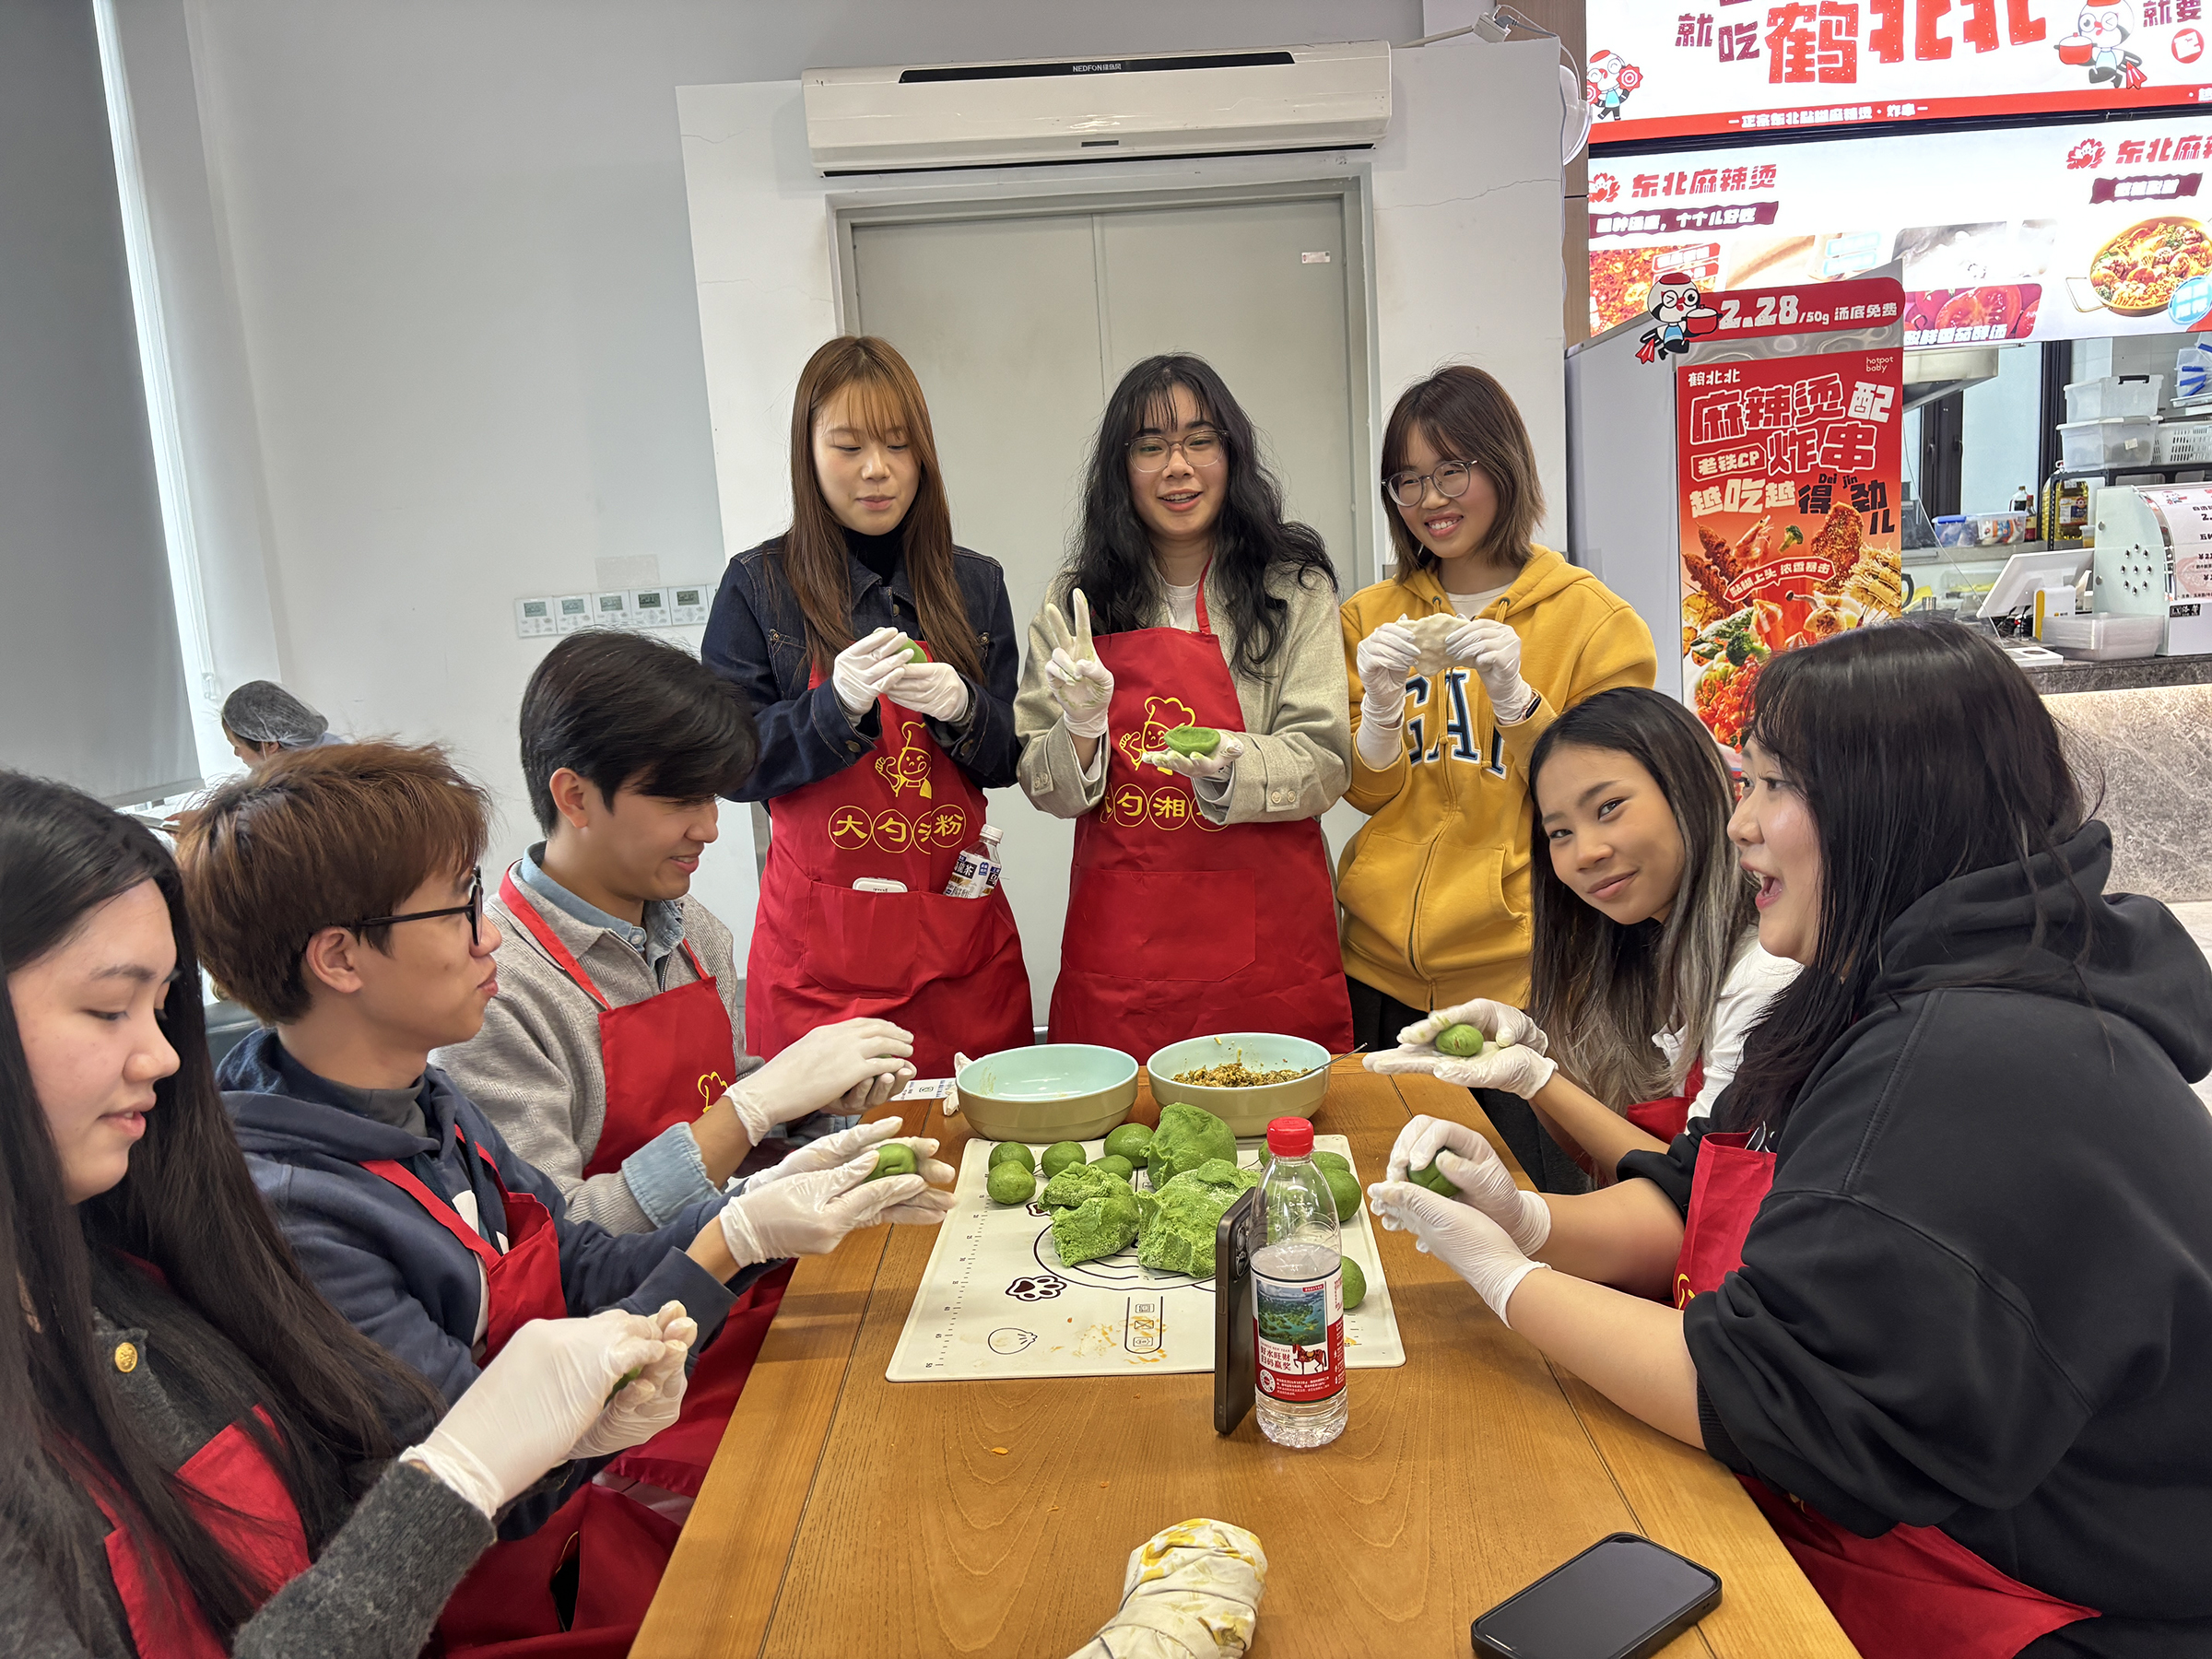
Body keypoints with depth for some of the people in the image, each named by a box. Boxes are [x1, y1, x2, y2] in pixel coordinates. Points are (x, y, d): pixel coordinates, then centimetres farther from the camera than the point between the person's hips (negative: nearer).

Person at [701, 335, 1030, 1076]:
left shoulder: (973, 583, 8)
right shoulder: (758, 584, 0)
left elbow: (1006, 760, 8)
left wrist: (960, 707, -13)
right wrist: (838, 704, -19)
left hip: (961, 928, 3)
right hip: (821, 933, -2)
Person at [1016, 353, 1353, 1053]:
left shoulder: (1295, 589, 4)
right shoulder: (1077, 603, 7)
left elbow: (1324, 763, -4)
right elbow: (1044, 788, 5)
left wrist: (1228, 764, -22)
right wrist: (1082, 726, -15)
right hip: (1120, 938, 1)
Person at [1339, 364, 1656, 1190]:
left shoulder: (1591, 617, -1)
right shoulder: (1374, 618, 10)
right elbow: (1366, 790, 6)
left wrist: (1515, 697, -19)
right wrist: (1381, 707, -13)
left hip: (1522, 973, -3)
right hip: (1386, 966, 3)